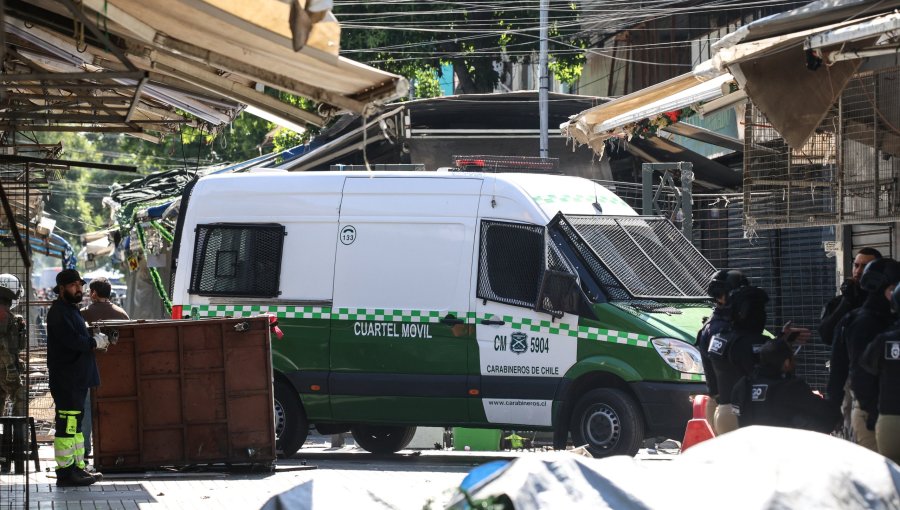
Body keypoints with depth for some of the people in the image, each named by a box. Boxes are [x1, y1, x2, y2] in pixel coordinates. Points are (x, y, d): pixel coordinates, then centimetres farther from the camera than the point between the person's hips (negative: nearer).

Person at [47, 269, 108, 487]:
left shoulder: (71, 310, 21)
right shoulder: (59, 312, -13)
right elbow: (72, 340, -23)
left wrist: (95, 341, 6)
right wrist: (95, 342, -9)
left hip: (78, 378, 11)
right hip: (66, 380, -11)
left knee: (75, 425, 15)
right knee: (67, 425, -10)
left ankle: (77, 467, 22)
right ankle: (65, 472, -11)